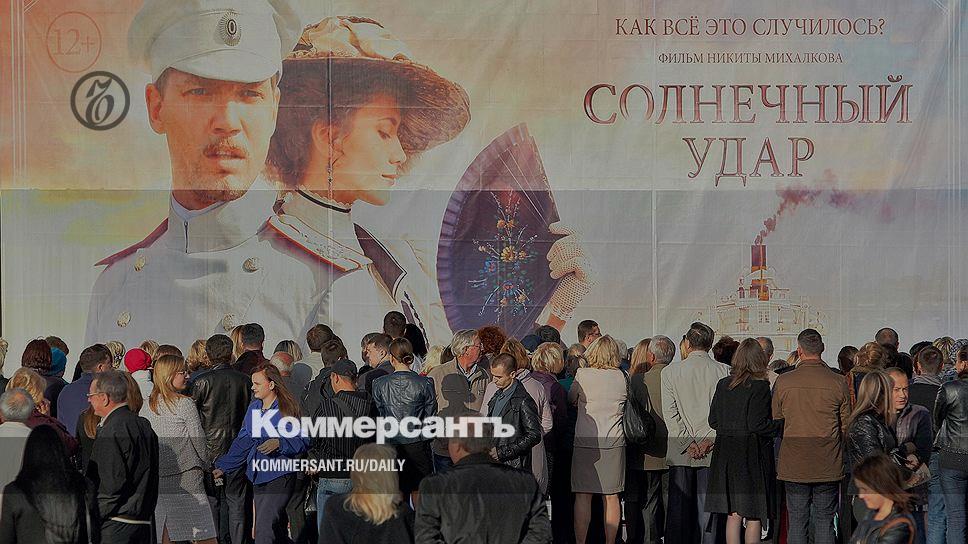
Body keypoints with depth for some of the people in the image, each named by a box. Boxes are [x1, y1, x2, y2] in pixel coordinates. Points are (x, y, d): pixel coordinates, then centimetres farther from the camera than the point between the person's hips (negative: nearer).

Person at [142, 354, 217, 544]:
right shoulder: (185, 404, -8)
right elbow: (198, 439, -5)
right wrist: (205, 465, 11)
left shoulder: (149, 406, 7)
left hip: (157, 477, 6)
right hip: (185, 476, -6)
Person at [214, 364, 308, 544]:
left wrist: (279, 443, -23)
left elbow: (303, 441, -9)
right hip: (257, 478, 7)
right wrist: (222, 467, 12)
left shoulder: (287, 409, -7)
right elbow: (242, 442, 18)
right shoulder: (253, 408, 14)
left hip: (279, 477, -7)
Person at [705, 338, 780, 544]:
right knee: (754, 516, 1)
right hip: (752, 454, -5)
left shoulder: (723, 384, 5)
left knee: (734, 514, 10)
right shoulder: (759, 386, -12)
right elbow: (758, 424, -17)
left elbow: (713, 421, 9)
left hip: (726, 453, 6)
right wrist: (780, 424, -2)